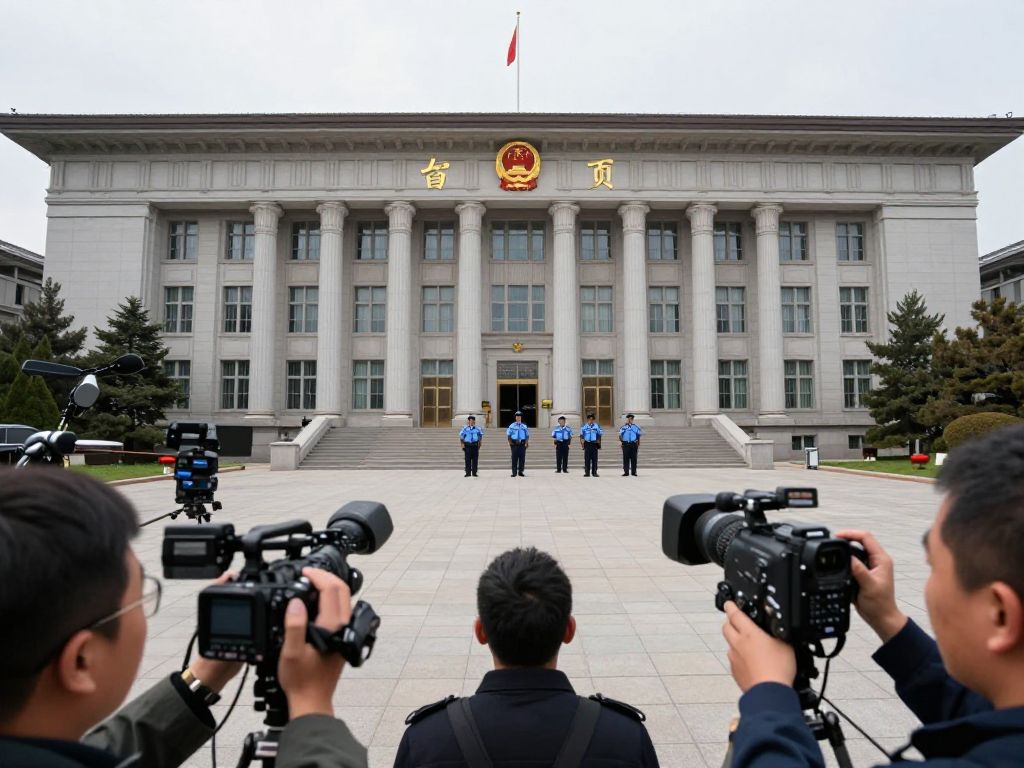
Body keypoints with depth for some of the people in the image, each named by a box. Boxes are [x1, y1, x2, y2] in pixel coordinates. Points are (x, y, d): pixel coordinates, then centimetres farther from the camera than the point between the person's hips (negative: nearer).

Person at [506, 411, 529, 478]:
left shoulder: (524, 426, 10)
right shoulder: (512, 426, 6)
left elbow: (527, 436, 10)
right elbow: (509, 435, 8)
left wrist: (526, 443, -2)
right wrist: (510, 442, -3)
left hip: (522, 444, 1)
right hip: (514, 444, -1)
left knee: (522, 458, 2)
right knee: (514, 458, -1)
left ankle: (520, 472, 12)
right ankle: (514, 473, 3)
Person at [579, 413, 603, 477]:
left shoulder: (597, 426, 6)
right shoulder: (584, 426, 7)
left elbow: (599, 435, 10)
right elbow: (581, 435, 9)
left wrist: (598, 441, 2)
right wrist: (582, 441, -4)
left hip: (594, 444, 0)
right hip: (587, 444, 0)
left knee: (594, 458, 2)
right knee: (587, 458, -2)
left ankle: (594, 472, 7)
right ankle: (587, 472, 2)